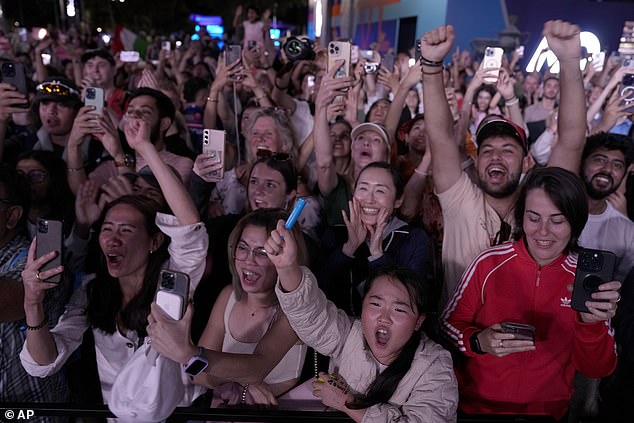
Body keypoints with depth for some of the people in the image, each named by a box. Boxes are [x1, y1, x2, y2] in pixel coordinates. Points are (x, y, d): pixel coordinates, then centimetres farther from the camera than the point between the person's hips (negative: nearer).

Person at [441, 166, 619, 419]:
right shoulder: (490, 263, -6)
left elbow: (596, 370, -1)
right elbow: (449, 323, 0)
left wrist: (591, 323, -18)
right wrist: (479, 342, -18)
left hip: (546, 410, 1)